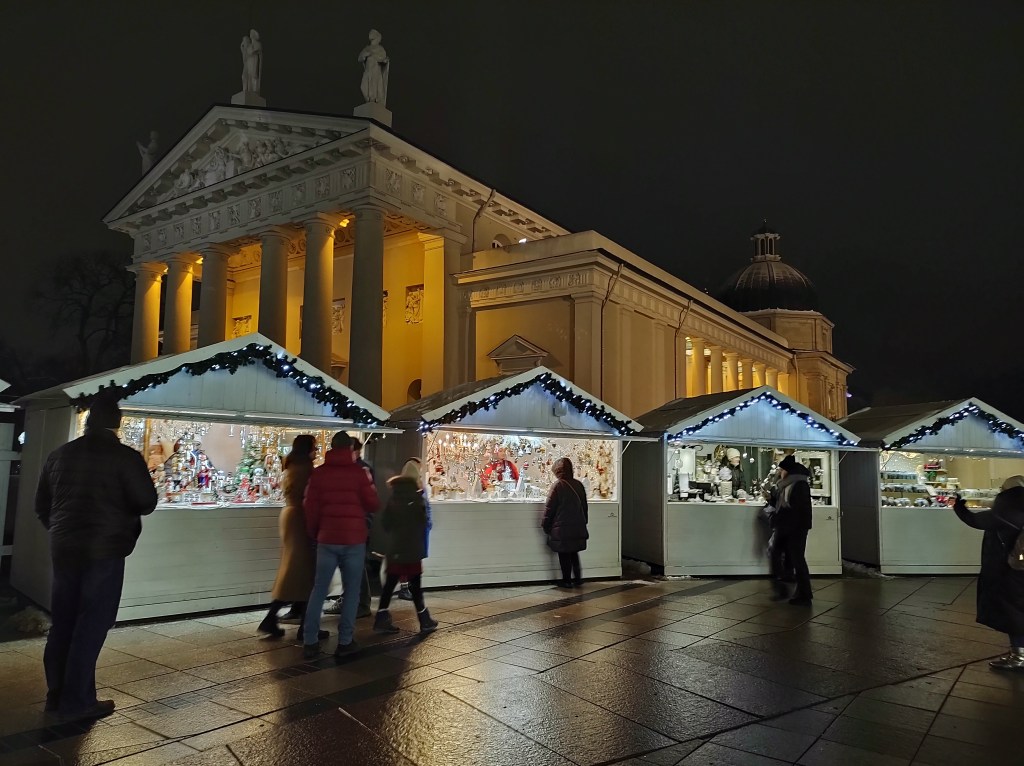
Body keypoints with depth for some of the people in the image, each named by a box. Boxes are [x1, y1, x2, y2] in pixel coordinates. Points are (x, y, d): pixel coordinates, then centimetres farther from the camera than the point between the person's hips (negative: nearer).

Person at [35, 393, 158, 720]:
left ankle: (57, 692, 24)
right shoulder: (125, 457, -12)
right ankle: (77, 701, 4)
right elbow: (147, 503, -10)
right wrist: (122, 506, 12)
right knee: (92, 624, 0)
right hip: (104, 550, -6)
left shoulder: (59, 454, 7)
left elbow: (42, 505, 14)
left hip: (64, 548, 6)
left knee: (63, 621, 15)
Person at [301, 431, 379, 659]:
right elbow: (373, 504, -4)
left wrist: (314, 534, 17)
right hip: (354, 539, -2)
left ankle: (310, 642, 8)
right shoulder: (359, 472, -4)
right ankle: (345, 642, 7)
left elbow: (310, 508, 2)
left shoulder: (319, 473, 2)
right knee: (351, 591, 8)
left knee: (319, 590, 9)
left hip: (327, 539, 2)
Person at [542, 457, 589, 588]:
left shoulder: (558, 485, -13)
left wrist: (545, 526, -2)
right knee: (574, 553, 18)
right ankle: (578, 578, 17)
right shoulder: (578, 485, 4)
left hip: (562, 528, -5)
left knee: (564, 555, 5)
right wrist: (583, 522, 23)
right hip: (578, 528, 5)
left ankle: (567, 581, 10)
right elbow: (584, 506, 12)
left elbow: (549, 508, -11)